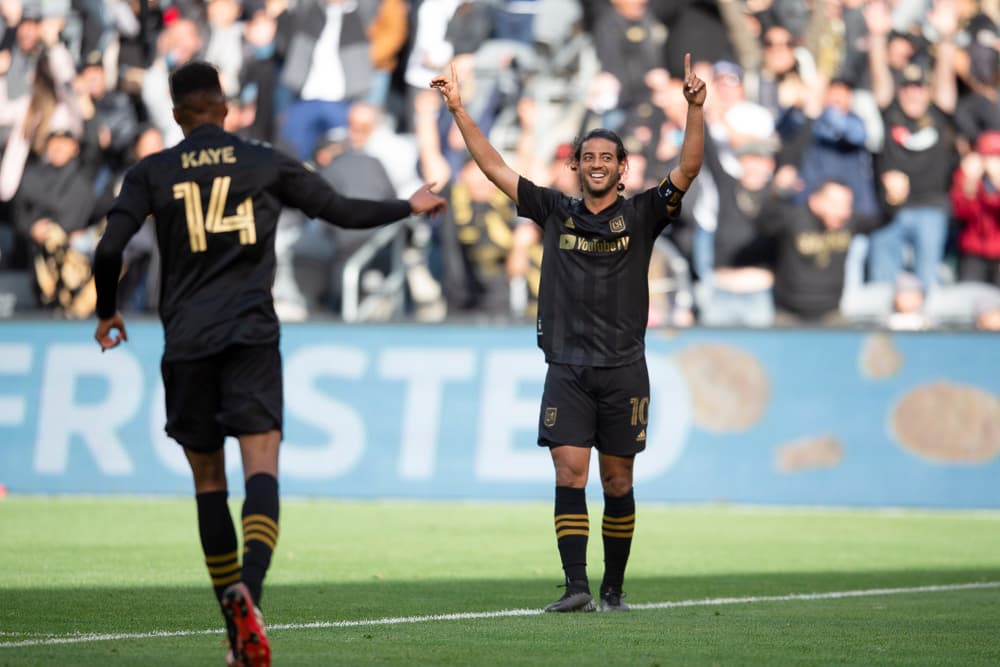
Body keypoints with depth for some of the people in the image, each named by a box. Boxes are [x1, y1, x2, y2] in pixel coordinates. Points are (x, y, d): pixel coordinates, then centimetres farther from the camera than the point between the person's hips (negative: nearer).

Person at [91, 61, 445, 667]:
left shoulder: (152, 173, 6)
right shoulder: (266, 163, 7)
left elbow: (109, 249, -2)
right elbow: (344, 212, 12)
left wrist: (108, 313, 15)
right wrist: (409, 207, 29)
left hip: (187, 341, 1)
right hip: (251, 333, -1)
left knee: (208, 477, 10)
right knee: (261, 464, -11)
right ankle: (249, 588, -38)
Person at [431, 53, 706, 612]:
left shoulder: (642, 215, 4)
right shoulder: (556, 211, 8)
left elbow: (688, 170, -9)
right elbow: (494, 167, 10)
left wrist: (696, 109, -22)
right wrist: (459, 109, 7)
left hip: (623, 369, -1)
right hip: (567, 367, 1)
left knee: (617, 482, 5)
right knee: (569, 475, -11)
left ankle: (614, 588, 17)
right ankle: (576, 585, -15)